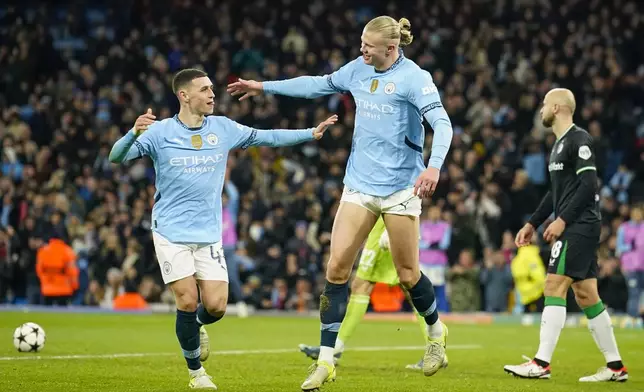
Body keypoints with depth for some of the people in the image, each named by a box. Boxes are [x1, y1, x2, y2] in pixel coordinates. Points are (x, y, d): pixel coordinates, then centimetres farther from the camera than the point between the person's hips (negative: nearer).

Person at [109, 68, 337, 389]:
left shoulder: (223, 128, 4)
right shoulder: (160, 132, -7)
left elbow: (266, 137, 12)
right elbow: (116, 158, -13)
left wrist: (311, 133, 6)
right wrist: (134, 133, -34)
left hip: (209, 233, 3)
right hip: (171, 232, -3)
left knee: (216, 306, -7)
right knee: (188, 301, -10)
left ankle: (196, 326, 30)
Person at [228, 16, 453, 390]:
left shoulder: (414, 77, -12)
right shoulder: (358, 69, 7)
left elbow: (442, 123, -21)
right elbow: (319, 84, 23)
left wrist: (434, 165, -38)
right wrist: (264, 86, 27)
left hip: (400, 187, -5)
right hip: (360, 184, 5)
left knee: (408, 273, 2)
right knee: (337, 267, -5)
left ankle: (436, 332, 33)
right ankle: (326, 361, -3)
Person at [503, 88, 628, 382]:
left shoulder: (578, 140, -11)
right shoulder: (559, 145, 19)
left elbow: (588, 184, -20)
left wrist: (562, 220, -23)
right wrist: (533, 223, 23)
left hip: (580, 226, -10)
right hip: (573, 229, 10)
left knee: (554, 287, -14)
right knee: (586, 295, 9)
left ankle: (541, 363, -17)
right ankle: (615, 366, 12)